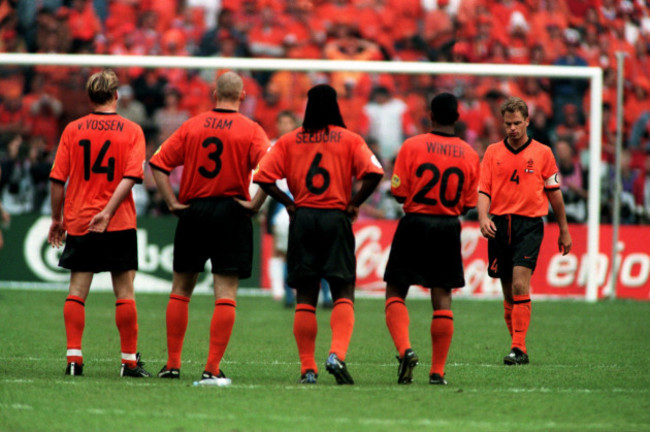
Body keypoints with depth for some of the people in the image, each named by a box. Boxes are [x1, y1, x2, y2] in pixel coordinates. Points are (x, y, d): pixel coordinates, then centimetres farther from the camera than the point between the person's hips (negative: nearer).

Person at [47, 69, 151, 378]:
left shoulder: (73, 130, 2)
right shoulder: (132, 131, -1)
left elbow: (58, 179, 1)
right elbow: (130, 177, -13)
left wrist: (57, 219, 11)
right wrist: (107, 212, -17)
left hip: (78, 222, 1)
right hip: (120, 224, -1)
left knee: (77, 291, 3)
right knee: (124, 292, 4)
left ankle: (74, 357, -6)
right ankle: (130, 360, 6)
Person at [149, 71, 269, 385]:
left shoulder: (192, 126, 4)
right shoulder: (251, 130, -4)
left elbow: (158, 163, 0)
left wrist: (172, 202, 2)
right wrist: (255, 204, -9)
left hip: (193, 212, 2)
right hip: (231, 213, -2)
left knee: (181, 289, 15)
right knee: (225, 294, -1)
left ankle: (173, 364, 16)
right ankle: (212, 369, -8)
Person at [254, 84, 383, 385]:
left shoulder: (289, 141, 6)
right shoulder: (350, 140, 2)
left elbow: (263, 177, -2)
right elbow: (374, 172, -12)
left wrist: (288, 202, 7)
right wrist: (354, 203, -2)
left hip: (302, 217, 2)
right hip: (336, 218, -2)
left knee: (305, 298, 6)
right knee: (343, 294, 0)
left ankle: (308, 369, 4)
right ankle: (337, 354, -23)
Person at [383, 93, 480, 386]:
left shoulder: (411, 146, -8)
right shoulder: (469, 154, 1)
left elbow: (399, 192, -8)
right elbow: (468, 204, 4)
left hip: (414, 225, -2)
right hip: (449, 229, 2)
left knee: (395, 293, 7)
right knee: (442, 298, 8)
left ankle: (404, 349, -16)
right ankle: (438, 370, 7)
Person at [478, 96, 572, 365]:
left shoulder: (542, 152, 5)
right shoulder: (493, 152, 9)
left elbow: (554, 191, 11)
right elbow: (483, 189, 4)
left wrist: (564, 230, 14)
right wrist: (483, 218, -15)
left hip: (529, 224, -3)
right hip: (500, 224, 3)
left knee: (520, 285, -18)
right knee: (508, 292, 7)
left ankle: (518, 348, -20)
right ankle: (517, 345, 19)